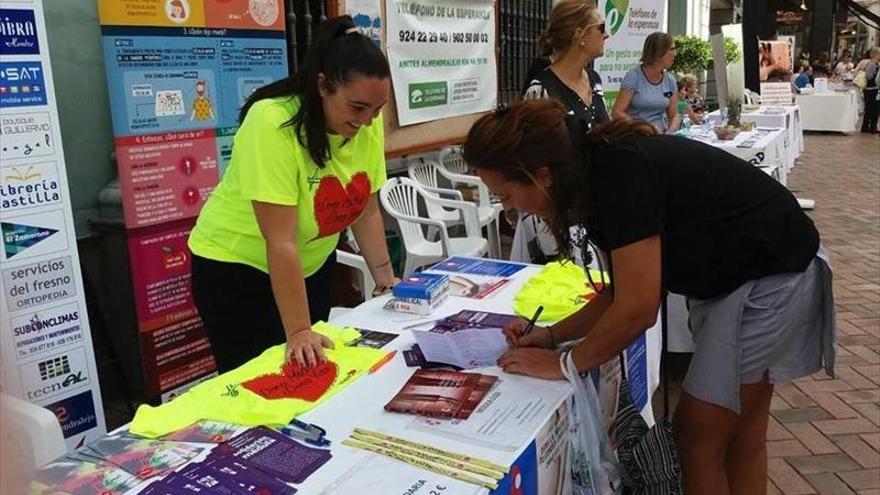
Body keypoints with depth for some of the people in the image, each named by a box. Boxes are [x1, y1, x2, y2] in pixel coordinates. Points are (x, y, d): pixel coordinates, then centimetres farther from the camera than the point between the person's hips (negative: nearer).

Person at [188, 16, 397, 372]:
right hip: (235, 268, -5)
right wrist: (298, 332, -29)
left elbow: (366, 210, 0)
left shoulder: (367, 122, -11)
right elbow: (281, 241, -30)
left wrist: (385, 278, -3)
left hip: (310, 265, 6)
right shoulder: (272, 123, -29)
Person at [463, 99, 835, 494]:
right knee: (740, 438, 20)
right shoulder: (593, 176, -3)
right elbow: (624, 288, 5)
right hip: (727, 279, 9)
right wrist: (551, 335, -3)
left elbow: (637, 308, -32)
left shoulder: (620, 172, -31)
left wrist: (563, 364, -18)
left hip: (774, 275, -9)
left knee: (698, 439, -1)